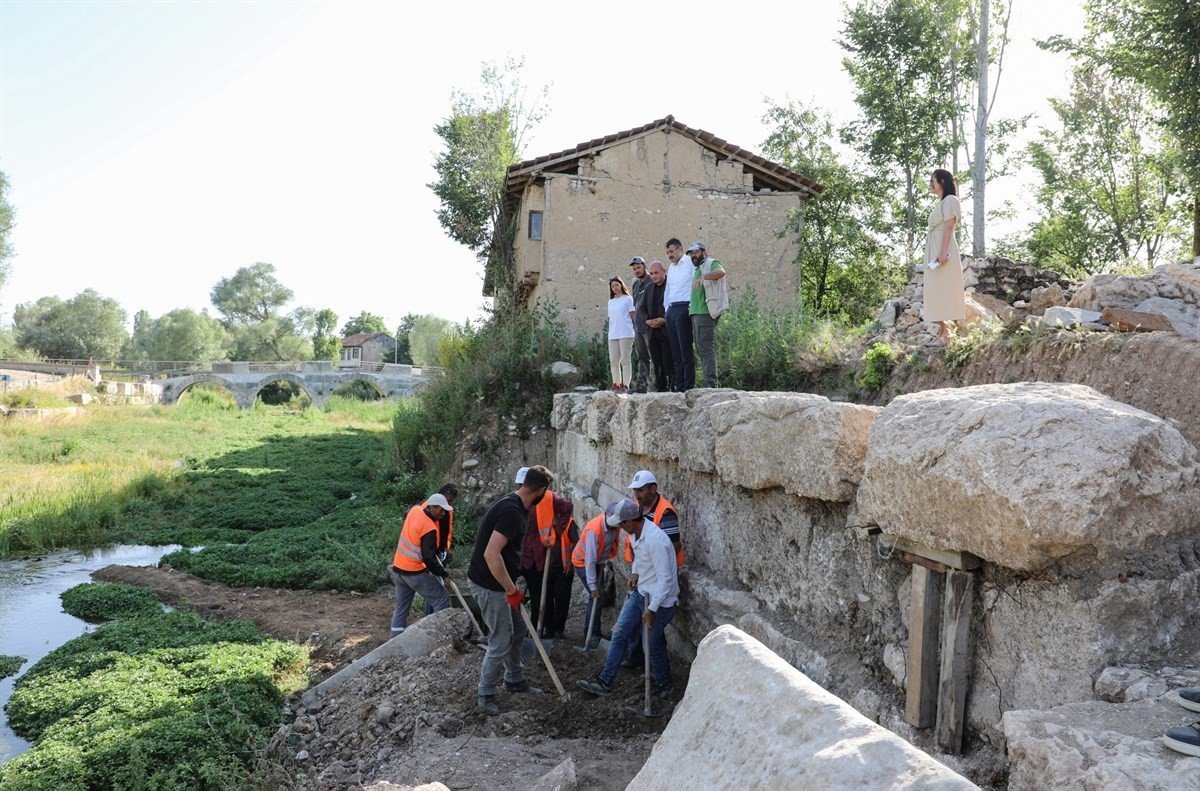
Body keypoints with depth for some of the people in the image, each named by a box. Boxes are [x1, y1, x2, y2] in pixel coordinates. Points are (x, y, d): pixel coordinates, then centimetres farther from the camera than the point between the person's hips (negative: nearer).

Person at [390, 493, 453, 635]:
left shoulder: (414, 510, -1)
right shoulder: (429, 528, -23)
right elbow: (429, 558, -23)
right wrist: (443, 574, -13)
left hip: (398, 568, 8)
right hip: (416, 573, -8)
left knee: (401, 606, 16)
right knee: (442, 600, 0)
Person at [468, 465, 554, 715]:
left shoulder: (517, 507, 7)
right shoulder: (511, 511, -25)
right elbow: (491, 555, -32)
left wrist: (512, 585, 20)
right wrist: (512, 590, -24)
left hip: (499, 582, 10)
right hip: (489, 585, -10)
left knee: (517, 630, 20)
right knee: (501, 640, -1)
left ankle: (515, 680, 36)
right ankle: (484, 696, 13)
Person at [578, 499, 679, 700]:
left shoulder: (655, 541, -30)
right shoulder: (636, 532, -1)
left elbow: (665, 579, -27)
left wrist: (651, 609, -24)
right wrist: (635, 573, 5)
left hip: (659, 600, -9)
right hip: (640, 592, 9)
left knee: (653, 646, 4)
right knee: (620, 633, 7)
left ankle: (664, 686, 28)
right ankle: (605, 681, 15)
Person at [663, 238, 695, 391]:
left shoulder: (690, 263, -2)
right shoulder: (671, 268, 23)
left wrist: (692, 306, -14)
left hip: (684, 308, -8)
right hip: (671, 310, 8)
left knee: (685, 350, -10)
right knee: (675, 351, 6)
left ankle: (689, 387, -9)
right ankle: (679, 386, 8)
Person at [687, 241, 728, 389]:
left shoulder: (711, 263, 0)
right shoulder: (697, 269, 28)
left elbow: (721, 272, -24)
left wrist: (704, 277, -40)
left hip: (705, 312, -10)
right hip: (696, 313, 10)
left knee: (706, 347, -17)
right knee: (701, 349, 8)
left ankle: (711, 382, -21)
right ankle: (708, 382, 9)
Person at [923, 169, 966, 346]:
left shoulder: (950, 200, -5)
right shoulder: (940, 203, 22)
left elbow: (949, 227, -15)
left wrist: (943, 252, -23)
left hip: (943, 249, -10)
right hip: (933, 250, 10)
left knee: (943, 288, -11)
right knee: (936, 290, 8)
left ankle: (945, 332, -11)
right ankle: (942, 329, 11)